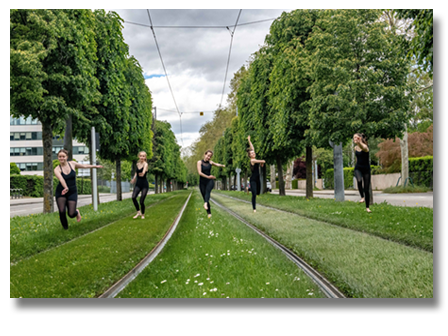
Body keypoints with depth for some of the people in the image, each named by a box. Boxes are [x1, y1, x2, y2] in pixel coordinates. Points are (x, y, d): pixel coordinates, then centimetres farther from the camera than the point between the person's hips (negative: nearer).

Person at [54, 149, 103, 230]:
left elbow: (84, 166, 15)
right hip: (60, 193, -1)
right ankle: (65, 228, 14)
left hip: (72, 192, 1)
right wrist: (66, 188, -52)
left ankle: (77, 212, 32)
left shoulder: (72, 163, -3)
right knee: (62, 211, -15)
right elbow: (61, 179, -33)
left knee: (71, 214, -8)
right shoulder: (57, 169, -13)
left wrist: (95, 166, 26)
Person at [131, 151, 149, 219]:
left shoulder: (145, 164, -10)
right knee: (133, 197, -19)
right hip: (138, 183, 5)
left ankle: (143, 214, 21)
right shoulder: (137, 164, 7)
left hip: (144, 184, -5)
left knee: (141, 201, -5)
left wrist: (143, 174, -45)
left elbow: (144, 171, -29)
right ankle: (138, 212, -1)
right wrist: (134, 178, 7)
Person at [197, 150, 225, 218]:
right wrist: (208, 177, -13)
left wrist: (222, 165, 23)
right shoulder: (200, 162, -2)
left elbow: (216, 164, 32)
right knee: (204, 197, -3)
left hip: (209, 181, 1)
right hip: (202, 182, -1)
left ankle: (205, 203, -56)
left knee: (207, 190, -32)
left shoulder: (210, 162, 8)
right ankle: (209, 213, 7)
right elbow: (199, 172, -11)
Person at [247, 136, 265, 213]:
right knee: (254, 194, -10)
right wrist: (262, 162, 11)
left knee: (258, 192, 16)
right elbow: (263, 161, -13)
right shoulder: (252, 160, -14)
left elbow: (252, 148, 16)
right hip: (253, 179, -9)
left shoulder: (255, 159, 9)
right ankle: (254, 208, -5)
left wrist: (249, 140, 21)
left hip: (257, 178, 9)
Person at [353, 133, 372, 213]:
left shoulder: (365, 146, -15)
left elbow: (363, 147, -42)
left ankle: (367, 207, 14)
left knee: (367, 189, 0)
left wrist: (359, 142, -65)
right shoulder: (355, 148, 5)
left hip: (366, 169, -3)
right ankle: (362, 197, -16)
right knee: (359, 180, -33)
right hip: (358, 168, 3)